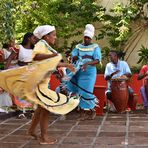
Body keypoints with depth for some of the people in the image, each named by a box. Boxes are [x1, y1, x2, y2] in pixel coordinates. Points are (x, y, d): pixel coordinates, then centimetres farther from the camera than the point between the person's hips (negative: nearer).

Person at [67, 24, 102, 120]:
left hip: (89, 72, -4)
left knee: (86, 92, -5)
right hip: (78, 72, 4)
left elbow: (97, 60, -12)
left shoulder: (95, 47, -2)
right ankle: (83, 112, 13)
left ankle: (92, 111, 14)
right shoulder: (78, 46, 9)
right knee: (79, 92, 3)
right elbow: (73, 58, 3)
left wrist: (87, 63, -29)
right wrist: (81, 57, -17)